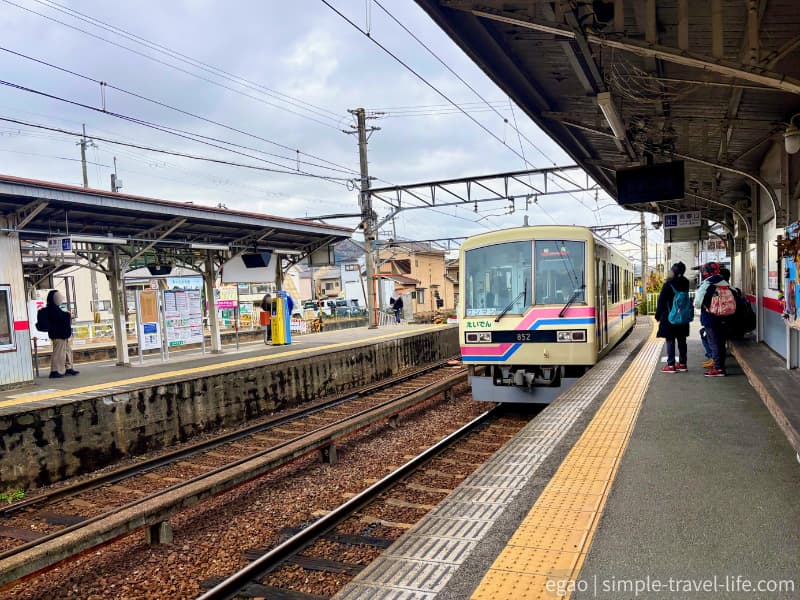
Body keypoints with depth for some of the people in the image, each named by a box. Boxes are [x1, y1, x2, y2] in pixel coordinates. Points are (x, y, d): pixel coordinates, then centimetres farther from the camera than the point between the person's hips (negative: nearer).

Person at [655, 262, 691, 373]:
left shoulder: (669, 283, -13)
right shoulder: (686, 283, 4)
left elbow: (662, 300, -9)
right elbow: (686, 298, 11)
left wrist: (658, 315, -2)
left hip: (670, 317, -6)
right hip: (683, 317, 6)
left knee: (670, 340, -1)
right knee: (682, 340, 11)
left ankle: (671, 365, -1)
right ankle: (682, 363, 17)